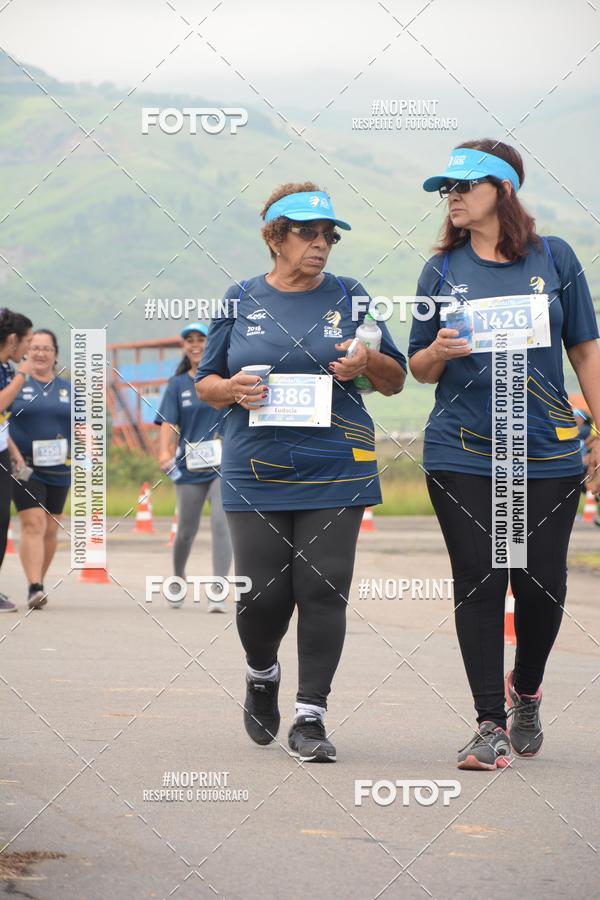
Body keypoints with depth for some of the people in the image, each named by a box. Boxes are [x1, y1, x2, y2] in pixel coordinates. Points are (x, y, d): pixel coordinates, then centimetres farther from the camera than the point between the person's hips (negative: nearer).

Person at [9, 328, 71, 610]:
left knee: (50, 529, 9)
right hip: (25, 468, -4)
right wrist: (14, 454, -17)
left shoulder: (68, 389, 12)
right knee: (33, 524, -15)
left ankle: (39, 582, 22)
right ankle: (34, 588, -21)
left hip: (59, 469, 4)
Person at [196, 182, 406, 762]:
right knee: (263, 593, -3)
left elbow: (396, 381, 12)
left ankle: (310, 717, 0)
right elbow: (205, 384, 13)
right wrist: (233, 389, -9)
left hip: (335, 472, 0)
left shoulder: (348, 297, 8)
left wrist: (370, 362, -11)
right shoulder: (241, 300, 8)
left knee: (322, 592, -6)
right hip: (257, 472, 0)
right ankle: (261, 676, 28)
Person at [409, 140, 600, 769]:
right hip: (461, 453, 0)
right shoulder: (443, 269, 7)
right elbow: (419, 368, 12)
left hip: (548, 453, 0)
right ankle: (490, 725, 1)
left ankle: (525, 690, 28)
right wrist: (439, 352, -11)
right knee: (479, 582, -4)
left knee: (543, 584, 0)